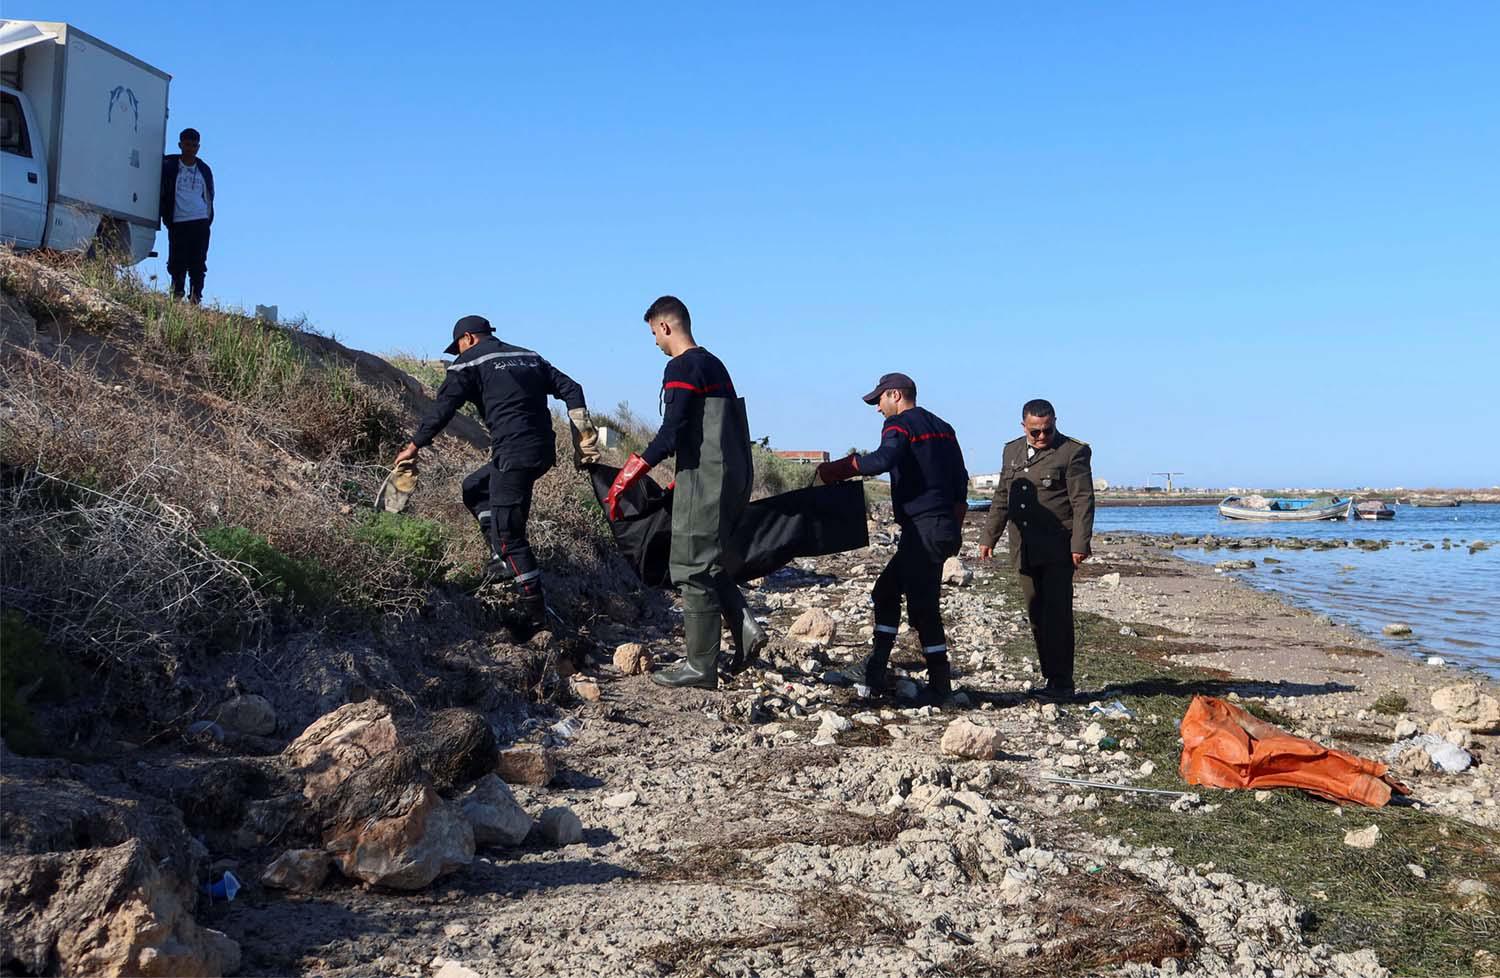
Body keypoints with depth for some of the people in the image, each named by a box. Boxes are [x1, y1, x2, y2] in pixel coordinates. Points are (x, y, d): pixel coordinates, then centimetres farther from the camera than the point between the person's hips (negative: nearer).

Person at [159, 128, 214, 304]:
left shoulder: (204, 169, 13)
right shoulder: (169, 166, 5)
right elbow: (162, 193, 9)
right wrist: (166, 217, 4)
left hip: (200, 223, 2)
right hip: (178, 223, -1)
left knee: (198, 263, -3)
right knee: (177, 262, -2)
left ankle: (196, 296, -2)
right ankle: (176, 295, 4)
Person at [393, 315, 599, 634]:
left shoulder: (471, 361, 3)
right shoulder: (528, 357, 22)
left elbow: (444, 407, -4)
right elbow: (570, 389, 16)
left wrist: (415, 446, 6)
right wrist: (584, 440, 14)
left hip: (513, 454, -8)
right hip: (543, 451, 8)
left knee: (509, 533, -2)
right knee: (474, 488, 25)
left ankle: (536, 616, -3)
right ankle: (503, 558, 13)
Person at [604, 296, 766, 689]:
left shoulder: (682, 367, -11)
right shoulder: (714, 364, 17)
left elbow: (671, 435, -20)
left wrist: (624, 479, -18)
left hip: (703, 479, -9)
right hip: (734, 478, 9)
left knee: (694, 568, -2)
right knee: (709, 563, 19)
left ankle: (700, 666, 2)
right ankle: (744, 629, 6)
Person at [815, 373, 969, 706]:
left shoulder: (899, 425, -6)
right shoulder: (942, 427, 20)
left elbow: (883, 460, -28)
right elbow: (960, 479, 20)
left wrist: (837, 469, -20)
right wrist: (955, 529, 24)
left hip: (923, 528, -9)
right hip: (945, 529, 9)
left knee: (923, 606, -6)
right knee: (886, 589, 15)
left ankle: (940, 687, -3)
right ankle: (875, 670, 15)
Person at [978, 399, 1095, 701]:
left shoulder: (1073, 452, -4)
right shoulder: (1012, 452, 15)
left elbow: (1083, 501, -9)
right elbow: (1002, 498, 21)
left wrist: (1080, 543, -16)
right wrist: (989, 537, 18)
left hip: (1058, 551, -6)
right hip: (1025, 551, 6)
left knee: (1057, 615, -6)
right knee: (1036, 616, 8)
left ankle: (1061, 682, -1)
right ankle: (1051, 677, 15)